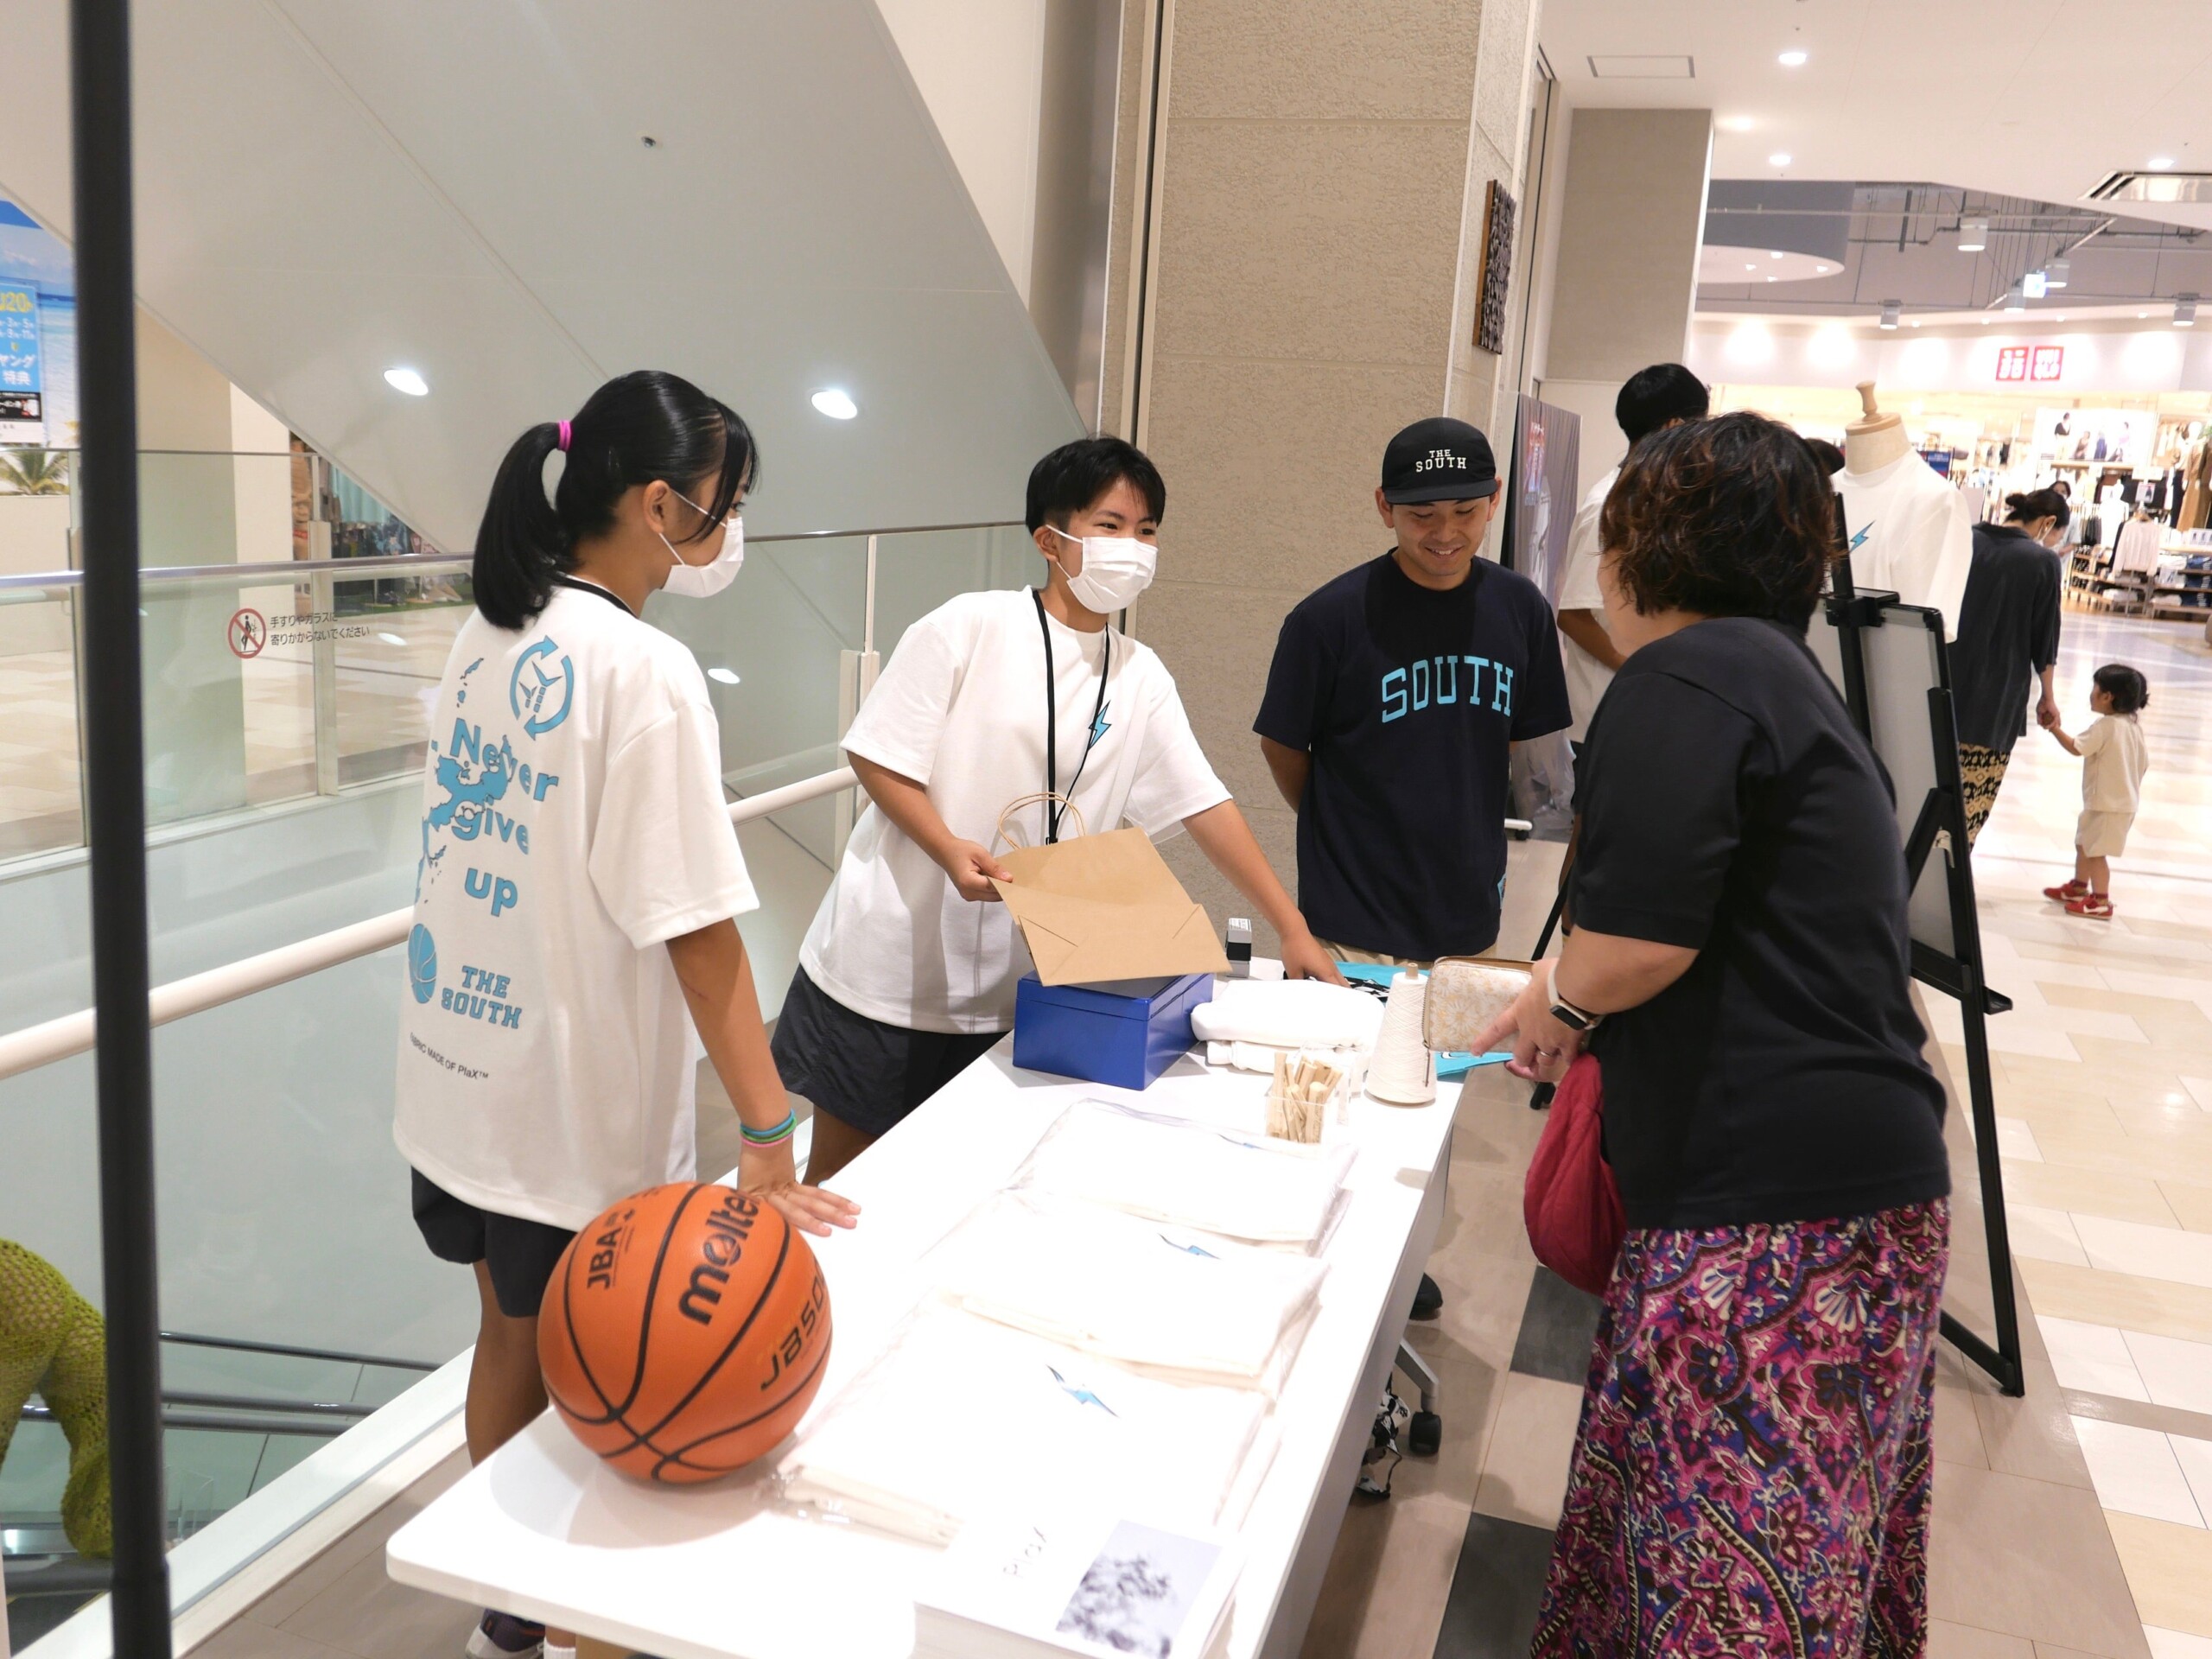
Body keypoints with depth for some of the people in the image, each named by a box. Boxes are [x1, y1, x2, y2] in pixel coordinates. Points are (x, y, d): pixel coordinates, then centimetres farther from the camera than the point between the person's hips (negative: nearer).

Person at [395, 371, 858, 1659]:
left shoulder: (489, 635, 4)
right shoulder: (644, 671, -21)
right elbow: (699, 928, -24)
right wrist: (769, 1136, -20)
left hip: (461, 1071, 8)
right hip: (581, 1112, -8)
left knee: (513, 1335, 23)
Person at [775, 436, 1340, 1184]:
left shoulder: (1141, 678, 5)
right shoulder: (970, 629, -9)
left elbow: (1204, 805, 5)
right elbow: (877, 756, -8)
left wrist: (1294, 931, 2)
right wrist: (949, 849, -25)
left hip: (1006, 993, 4)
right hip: (887, 965, -4)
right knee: (841, 1169, 9)